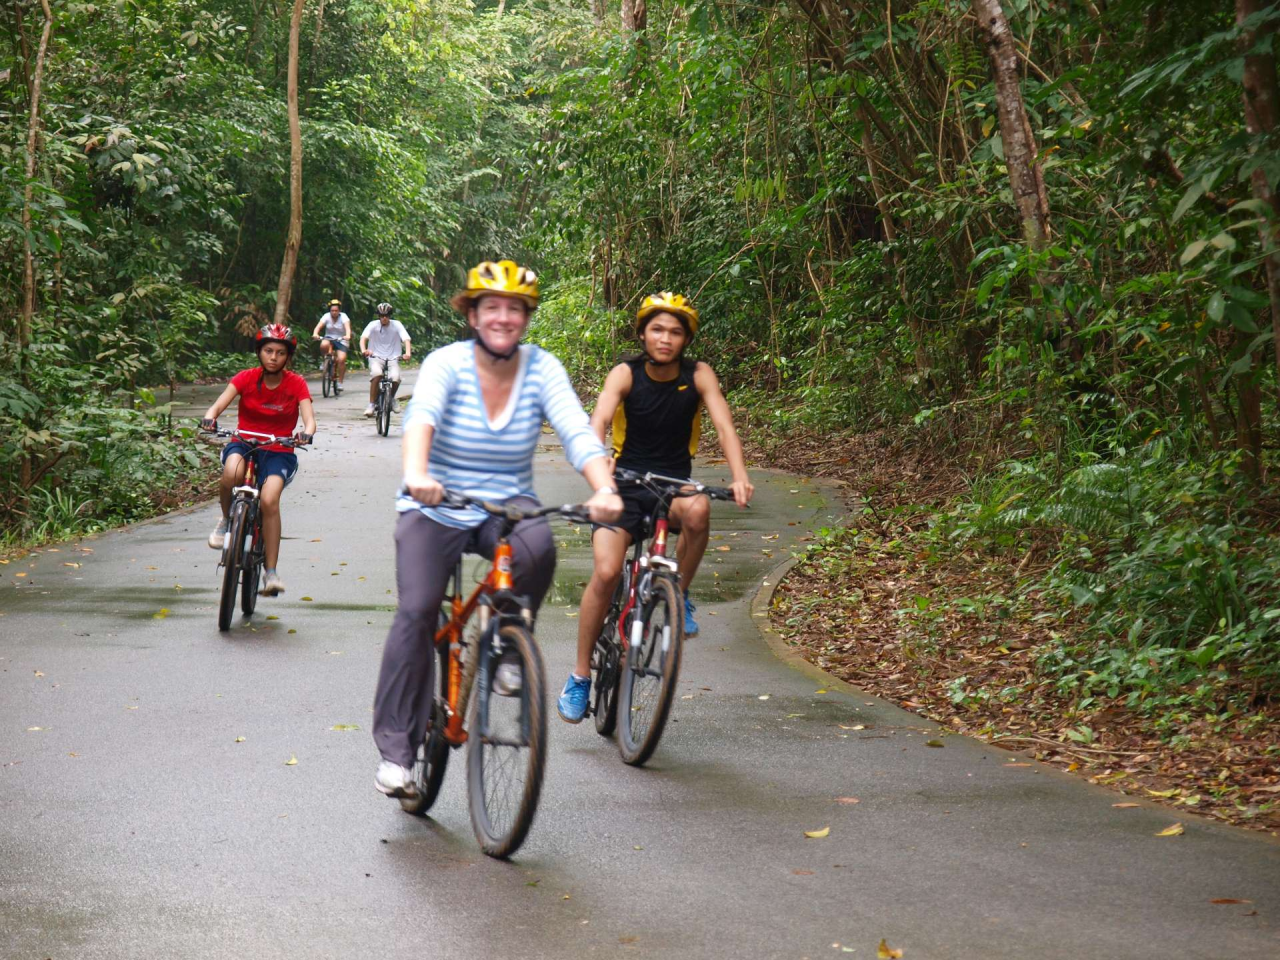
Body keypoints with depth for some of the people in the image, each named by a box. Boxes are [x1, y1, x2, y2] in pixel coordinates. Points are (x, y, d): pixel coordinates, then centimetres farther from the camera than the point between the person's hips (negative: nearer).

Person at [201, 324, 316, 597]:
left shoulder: (296, 384, -3)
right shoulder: (246, 378, -2)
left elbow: (309, 418, -14)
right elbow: (220, 403, -14)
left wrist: (306, 433, -37)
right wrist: (210, 417, -37)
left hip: (278, 453, -1)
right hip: (244, 444, 1)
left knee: (269, 500, -28)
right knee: (232, 472, -36)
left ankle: (271, 572, -21)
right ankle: (226, 520, -5)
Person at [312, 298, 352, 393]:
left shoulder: (343, 317, -13)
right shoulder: (327, 316, -8)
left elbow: (347, 327, -31)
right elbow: (319, 326, -23)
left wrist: (348, 335, -53)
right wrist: (315, 334, -45)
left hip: (341, 340, -2)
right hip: (329, 338, 2)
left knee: (341, 360, -22)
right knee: (324, 345, -35)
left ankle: (340, 383, -9)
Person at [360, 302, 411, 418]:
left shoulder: (397, 325, -1)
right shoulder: (373, 325, -2)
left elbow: (406, 339, -11)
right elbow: (363, 338, -15)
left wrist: (407, 353, -32)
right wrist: (363, 350, -37)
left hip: (392, 358, 1)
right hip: (376, 357, -1)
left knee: (395, 378, -26)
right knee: (376, 374, -33)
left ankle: (391, 397, 9)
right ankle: (371, 404, -21)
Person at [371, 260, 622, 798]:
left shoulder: (541, 369, -5)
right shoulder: (447, 364, -11)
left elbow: (577, 431, -18)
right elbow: (422, 415, -31)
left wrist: (604, 490, -38)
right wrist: (416, 473, -52)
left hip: (506, 507, 1)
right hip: (435, 511, -1)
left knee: (537, 547, -32)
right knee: (416, 612, -16)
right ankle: (396, 750, -6)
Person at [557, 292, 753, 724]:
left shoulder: (698, 376, -5)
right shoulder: (625, 374, -9)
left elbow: (724, 426, -16)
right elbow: (598, 421, -24)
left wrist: (740, 478, -35)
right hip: (625, 486, -1)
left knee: (698, 510, -36)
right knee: (606, 571, -21)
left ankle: (679, 595, -9)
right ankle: (580, 675, -5)